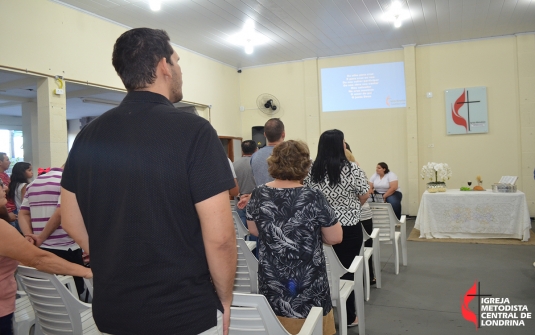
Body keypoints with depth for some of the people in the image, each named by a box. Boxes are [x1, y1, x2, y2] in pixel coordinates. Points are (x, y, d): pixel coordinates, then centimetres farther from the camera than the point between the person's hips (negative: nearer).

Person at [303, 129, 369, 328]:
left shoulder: (311, 171, -2)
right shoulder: (352, 169, -13)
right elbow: (364, 196, -2)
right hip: (349, 228, -3)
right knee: (347, 269, 7)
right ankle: (349, 317, 19)